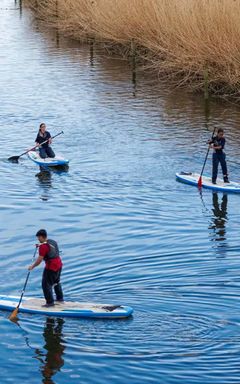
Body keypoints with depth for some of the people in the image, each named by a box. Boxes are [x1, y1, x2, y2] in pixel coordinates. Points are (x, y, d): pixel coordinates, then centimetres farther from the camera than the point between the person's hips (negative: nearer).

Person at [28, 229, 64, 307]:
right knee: (56, 282, 27)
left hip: (50, 267, -9)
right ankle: (60, 298, 38)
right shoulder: (53, 242, 7)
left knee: (46, 285, 2)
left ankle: (50, 302, 4)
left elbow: (39, 260, -19)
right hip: (59, 265, 9)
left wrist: (32, 266, -7)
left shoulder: (43, 246, -19)